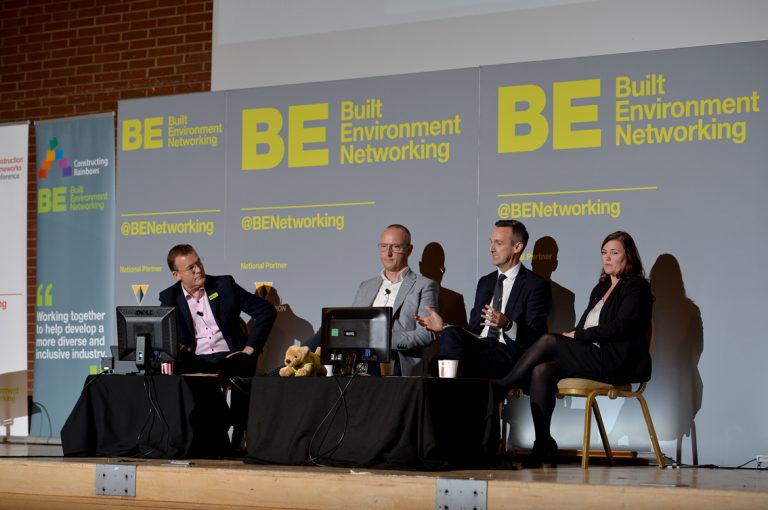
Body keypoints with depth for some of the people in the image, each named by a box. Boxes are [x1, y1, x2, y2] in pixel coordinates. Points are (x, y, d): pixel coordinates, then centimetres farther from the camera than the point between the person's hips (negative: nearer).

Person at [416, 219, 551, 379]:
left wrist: (508, 324, -28)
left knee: (468, 364, -36)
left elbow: (536, 336, -8)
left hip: (508, 350, -6)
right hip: (480, 344, 6)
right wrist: (443, 327, 4)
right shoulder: (485, 282, 23)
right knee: (451, 333, -28)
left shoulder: (536, 285, 1)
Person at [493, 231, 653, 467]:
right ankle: (543, 445, -24)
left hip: (618, 363, -7)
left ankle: (501, 387, -9)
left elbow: (618, 327, -13)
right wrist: (573, 336, -2)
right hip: (593, 359, 8)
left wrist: (576, 336, -11)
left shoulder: (636, 287, 0)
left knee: (548, 341, -22)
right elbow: (583, 326, 20)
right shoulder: (601, 288, 26)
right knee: (541, 371, -21)